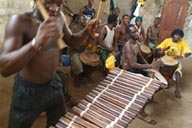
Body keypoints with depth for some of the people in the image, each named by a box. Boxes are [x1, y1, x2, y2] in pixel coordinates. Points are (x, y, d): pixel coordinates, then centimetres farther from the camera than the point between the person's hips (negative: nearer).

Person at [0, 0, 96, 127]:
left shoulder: (60, 17, -8)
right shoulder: (19, 21, -25)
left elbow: (72, 41, 7)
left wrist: (87, 31, -14)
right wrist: (36, 42, -51)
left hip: (53, 83, 5)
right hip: (27, 90, -4)